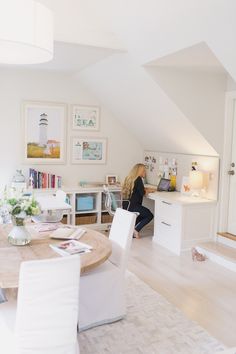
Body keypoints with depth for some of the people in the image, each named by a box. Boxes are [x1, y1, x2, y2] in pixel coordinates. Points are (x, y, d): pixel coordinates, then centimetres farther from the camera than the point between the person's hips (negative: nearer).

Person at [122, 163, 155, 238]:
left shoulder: (129, 178, 13)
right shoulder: (138, 179, -13)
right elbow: (142, 192, -16)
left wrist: (148, 189, 16)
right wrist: (148, 191, 3)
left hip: (126, 205, 9)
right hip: (132, 206, -9)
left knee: (143, 214, 28)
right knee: (150, 215, 8)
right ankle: (136, 229, -1)